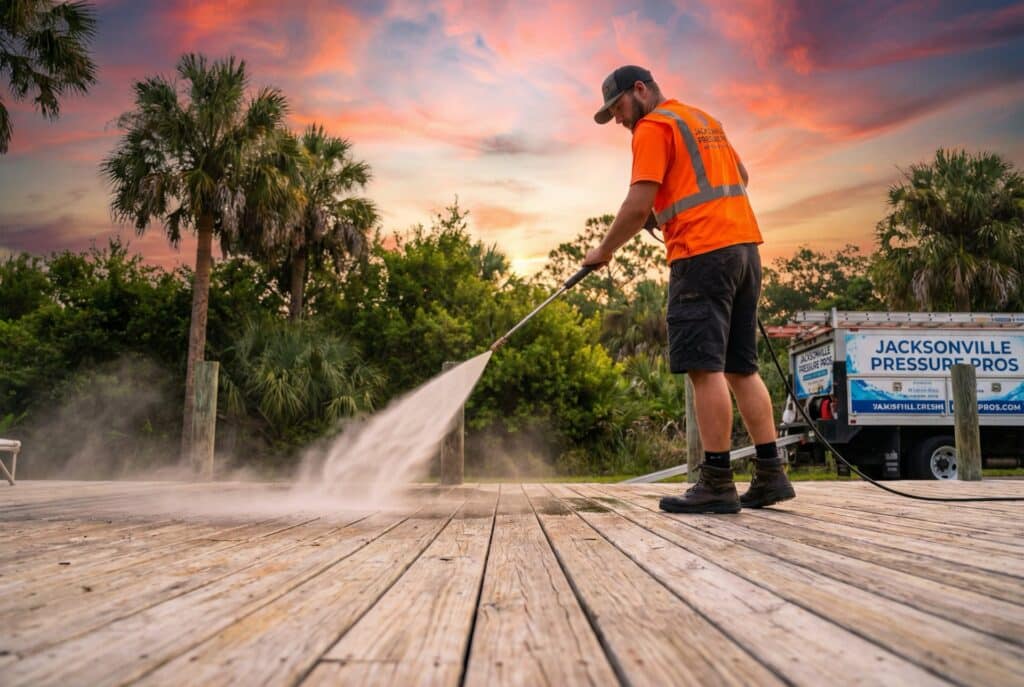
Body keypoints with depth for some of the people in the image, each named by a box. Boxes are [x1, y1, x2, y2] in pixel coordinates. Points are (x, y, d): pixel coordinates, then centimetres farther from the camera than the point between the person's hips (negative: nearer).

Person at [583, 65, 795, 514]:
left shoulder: (653, 127, -2)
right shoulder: (703, 120, 25)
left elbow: (638, 206, -10)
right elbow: (741, 175, 35)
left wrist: (604, 250, 1)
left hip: (703, 252, -9)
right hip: (744, 245, 9)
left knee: (705, 368, -10)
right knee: (740, 368, 9)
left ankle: (717, 485, -9)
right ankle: (771, 474, 9)